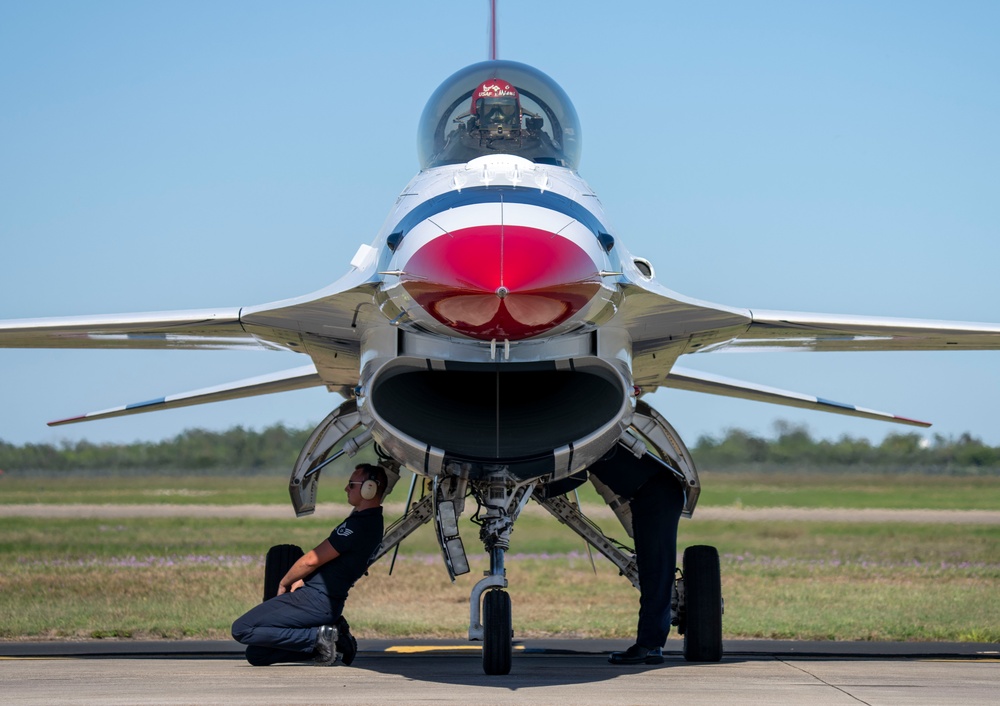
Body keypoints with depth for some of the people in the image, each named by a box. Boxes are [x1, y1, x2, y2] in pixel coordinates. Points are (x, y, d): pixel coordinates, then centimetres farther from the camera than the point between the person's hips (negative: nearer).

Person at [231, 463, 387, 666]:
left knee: (242, 629, -13)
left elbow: (313, 560, -14)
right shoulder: (370, 521, 14)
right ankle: (331, 634, 7)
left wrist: (284, 583, 2)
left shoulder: (359, 526, -18)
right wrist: (302, 579, 12)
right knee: (256, 654, 11)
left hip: (316, 600, -10)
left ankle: (318, 637, -11)